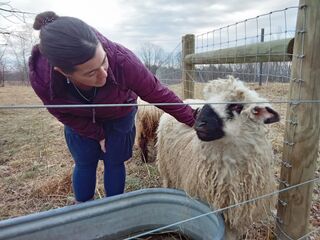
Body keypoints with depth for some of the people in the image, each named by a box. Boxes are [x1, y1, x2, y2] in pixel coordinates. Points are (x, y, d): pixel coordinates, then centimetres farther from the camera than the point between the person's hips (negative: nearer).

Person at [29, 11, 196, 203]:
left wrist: (193, 120, -22)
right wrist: (98, 135, -9)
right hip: (81, 121, 1)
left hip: (119, 116, 0)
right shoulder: (41, 78, -34)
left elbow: (158, 94, -28)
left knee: (114, 162, 8)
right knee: (85, 164, 10)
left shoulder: (121, 60, -41)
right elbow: (66, 116, -14)